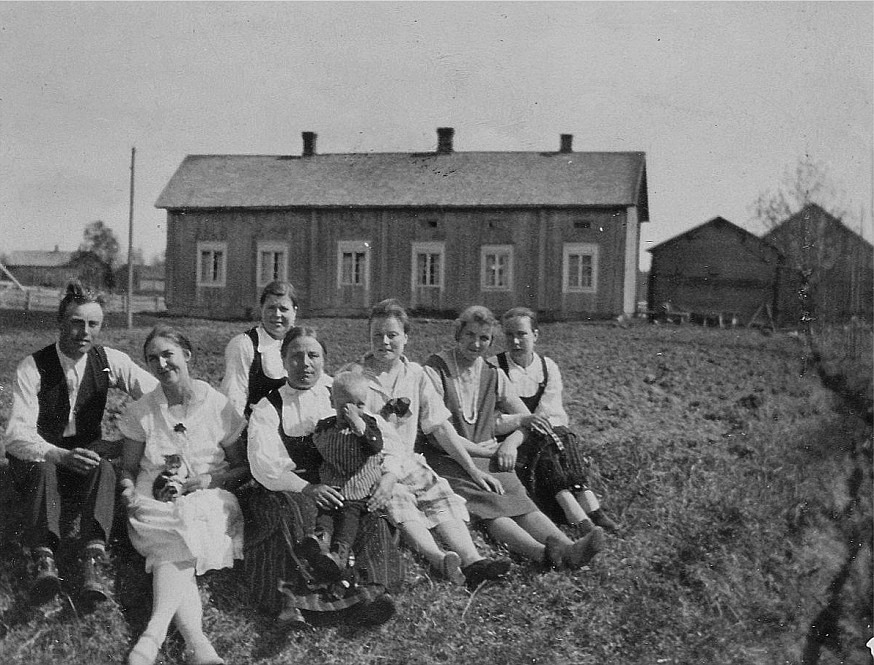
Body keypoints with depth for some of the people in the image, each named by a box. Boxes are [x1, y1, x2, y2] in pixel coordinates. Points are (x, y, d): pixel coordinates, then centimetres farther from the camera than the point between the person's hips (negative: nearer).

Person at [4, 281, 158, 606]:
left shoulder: (110, 361, -4)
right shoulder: (32, 368, -12)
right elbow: (17, 435, -21)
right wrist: (60, 455, -41)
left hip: (87, 450, 2)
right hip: (39, 456, -2)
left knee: (104, 469, -32)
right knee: (43, 470, -36)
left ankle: (93, 559, -47)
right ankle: (43, 560, -49)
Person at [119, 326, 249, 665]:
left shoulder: (217, 405, 3)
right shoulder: (142, 411, 7)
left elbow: (242, 468, 8)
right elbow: (128, 468, 13)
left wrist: (207, 479, -10)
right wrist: (129, 492, -9)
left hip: (208, 500, 0)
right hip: (155, 502, 1)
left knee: (174, 550, -35)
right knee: (178, 548, -33)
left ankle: (153, 635, -45)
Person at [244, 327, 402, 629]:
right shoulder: (267, 409, 10)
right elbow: (264, 464, -6)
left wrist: (389, 476, -14)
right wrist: (306, 488, -23)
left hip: (341, 488, 2)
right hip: (287, 491, -1)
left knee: (373, 513, -28)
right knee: (293, 512, -34)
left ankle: (370, 588, -42)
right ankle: (290, 600, -41)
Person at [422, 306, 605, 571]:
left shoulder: (493, 375, 14)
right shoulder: (434, 370, -3)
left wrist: (510, 443, -5)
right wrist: (485, 450, -9)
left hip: (489, 458, 5)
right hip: (448, 460, -4)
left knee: (522, 503, -22)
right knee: (490, 509, -30)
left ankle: (566, 548, -44)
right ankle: (545, 554, -49)